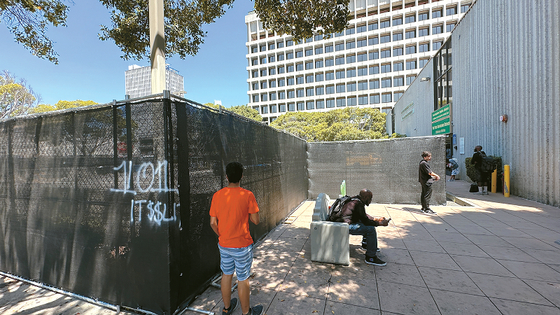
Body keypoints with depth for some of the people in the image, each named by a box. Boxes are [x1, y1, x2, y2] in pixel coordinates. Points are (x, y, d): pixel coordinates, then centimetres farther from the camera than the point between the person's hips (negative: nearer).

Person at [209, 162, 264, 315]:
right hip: (242, 245, -4)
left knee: (226, 275, 22)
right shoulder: (247, 195, -19)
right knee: (243, 279, 13)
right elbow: (256, 220, -13)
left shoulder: (217, 195, -7)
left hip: (224, 244, 4)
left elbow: (213, 223, -2)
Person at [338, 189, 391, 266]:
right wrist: (381, 223, -11)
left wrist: (377, 219, 13)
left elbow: (364, 215, 21)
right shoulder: (358, 203, -22)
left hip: (349, 221, 11)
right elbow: (365, 221, -20)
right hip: (346, 226, -11)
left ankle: (365, 243, 35)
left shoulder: (357, 200, 9)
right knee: (371, 229, -21)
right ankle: (370, 258, -12)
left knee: (370, 224, 21)